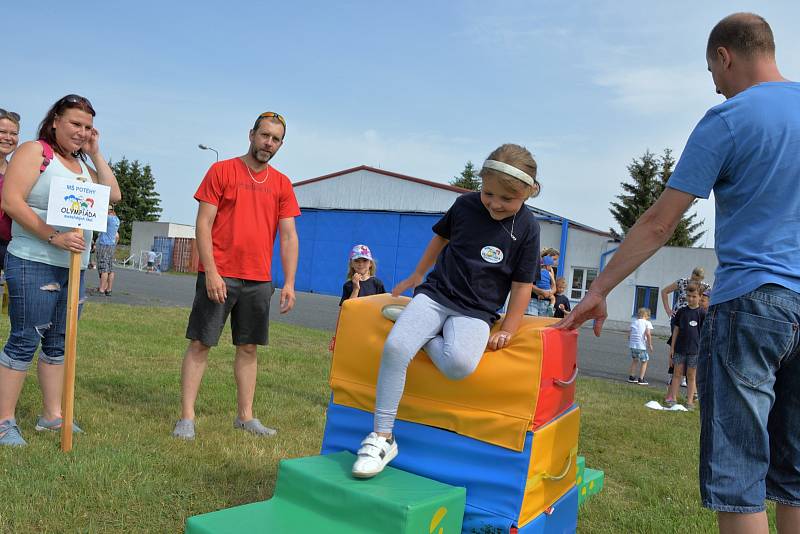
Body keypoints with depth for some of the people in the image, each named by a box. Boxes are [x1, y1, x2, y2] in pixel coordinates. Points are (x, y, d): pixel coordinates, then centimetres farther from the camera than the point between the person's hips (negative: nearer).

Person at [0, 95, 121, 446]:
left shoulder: (82, 164, 18)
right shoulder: (35, 151, -4)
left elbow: (114, 195, 9)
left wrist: (95, 154, 8)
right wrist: (54, 237, -22)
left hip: (74, 267, 7)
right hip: (34, 264, -7)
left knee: (58, 341, 12)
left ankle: (52, 415, 21)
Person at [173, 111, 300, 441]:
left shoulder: (282, 184, 9)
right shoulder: (222, 171, -1)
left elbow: (288, 236, 6)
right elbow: (203, 224, -5)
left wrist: (289, 282, -2)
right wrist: (211, 272, -14)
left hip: (259, 280, 4)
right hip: (219, 275, -3)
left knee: (249, 348, 10)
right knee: (200, 344, 0)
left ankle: (245, 416, 20)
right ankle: (186, 417, 8)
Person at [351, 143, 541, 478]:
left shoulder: (526, 228, -3)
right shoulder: (466, 205, 3)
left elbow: (522, 285, 1)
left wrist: (507, 331, -5)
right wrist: (417, 275, 30)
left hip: (476, 311, -2)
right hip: (435, 293, 2)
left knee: (459, 364, -36)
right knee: (394, 346, -26)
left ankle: (422, 333, -6)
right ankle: (382, 437, -15)